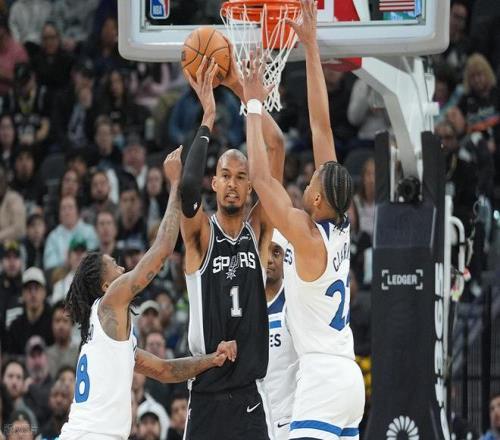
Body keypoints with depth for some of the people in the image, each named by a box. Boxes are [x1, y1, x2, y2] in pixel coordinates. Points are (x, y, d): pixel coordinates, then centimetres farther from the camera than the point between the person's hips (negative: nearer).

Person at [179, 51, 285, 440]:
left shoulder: (259, 230, 5)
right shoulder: (200, 233, 2)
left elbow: (277, 145, -4)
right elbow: (189, 187, -22)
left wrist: (243, 89, -8)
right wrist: (208, 117, -18)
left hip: (249, 393, 1)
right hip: (206, 391, 0)